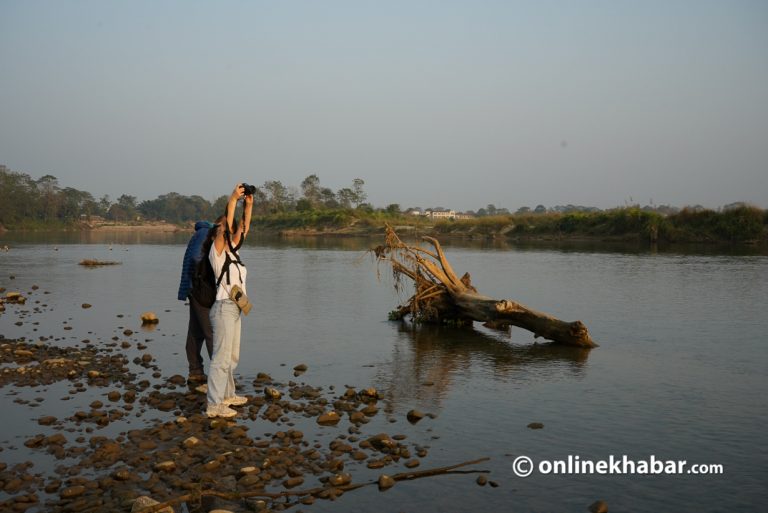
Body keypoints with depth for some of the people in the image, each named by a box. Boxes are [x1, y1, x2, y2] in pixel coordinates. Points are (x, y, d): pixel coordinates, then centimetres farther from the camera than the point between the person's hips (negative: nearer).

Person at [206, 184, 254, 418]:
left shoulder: (231, 251, 14)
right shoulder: (216, 252, -7)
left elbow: (243, 229, 15)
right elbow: (226, 225, -20)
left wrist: (248, 206, 7)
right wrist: (233, 200, -20)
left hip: (235, 308, 9)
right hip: (224, 307, -9)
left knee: (232, 356, 17)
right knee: (221, 357, -9)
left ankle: (227, 395, 28)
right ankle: (214, 405, -7)